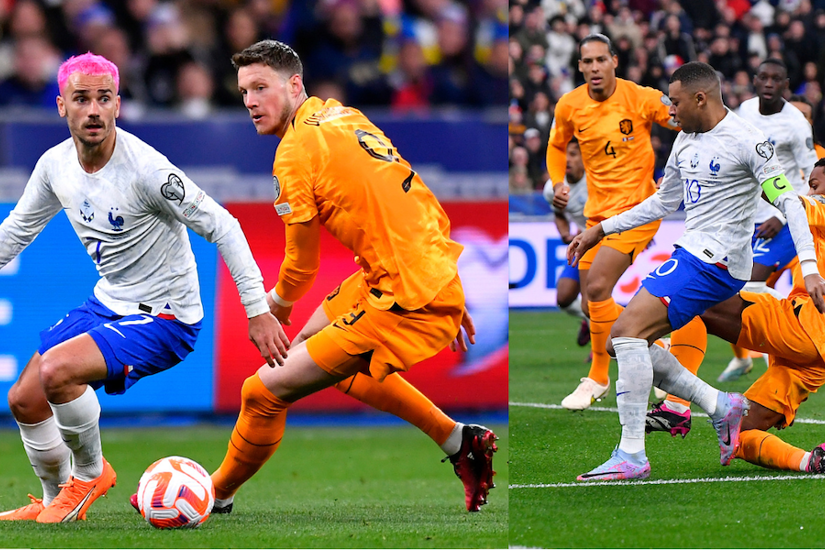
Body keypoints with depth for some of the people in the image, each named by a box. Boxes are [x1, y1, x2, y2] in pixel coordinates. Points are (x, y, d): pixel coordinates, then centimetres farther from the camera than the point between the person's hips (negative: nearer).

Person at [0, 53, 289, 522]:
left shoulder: (146, 170, -25)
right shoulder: (55, 165, -4)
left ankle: (90, 473, 0)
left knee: (56, 370, -27)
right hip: (108, 303, 8)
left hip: (164, 317, -8)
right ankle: (54, 501, 31)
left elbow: (222, 227, -22)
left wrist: (259, 311, -24)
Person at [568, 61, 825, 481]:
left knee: (628, 330, -21)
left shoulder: (746, 142, -12)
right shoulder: (687, 140, 15)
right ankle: (720, 407, 7)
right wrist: (601, 230, 27)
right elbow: (663, 202, 28)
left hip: (716, 261, -10)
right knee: (624, 341, 3)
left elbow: (788, 201, -14)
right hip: (691, 253, 10)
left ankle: (631, 456, -21)